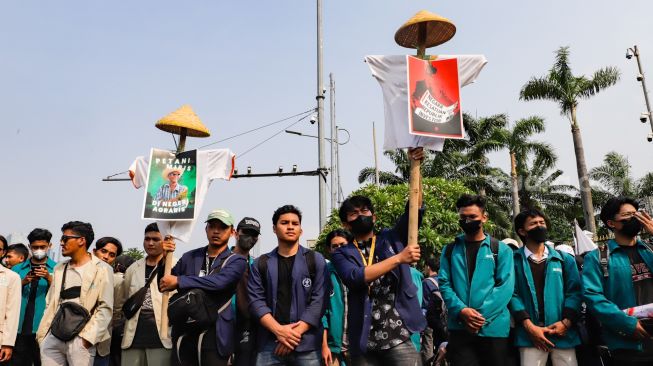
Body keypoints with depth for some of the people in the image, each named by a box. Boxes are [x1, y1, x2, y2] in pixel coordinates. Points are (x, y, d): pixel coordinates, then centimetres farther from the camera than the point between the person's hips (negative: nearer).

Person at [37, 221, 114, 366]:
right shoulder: (59, 268, 17)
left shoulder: (102, 269, -2)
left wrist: (88, 336, -15)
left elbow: (105, 308, -8)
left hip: (80, 338, -5)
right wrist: (42, 333, 7)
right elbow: (50, 303, 16)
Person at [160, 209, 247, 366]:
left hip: (214, 335, -3)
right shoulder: (189, 257, 11)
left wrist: (179, 281, -17)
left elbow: (219, 281, -20)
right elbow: (164, 284, 12)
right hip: (184, 333, 4)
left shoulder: (236, 261, -2)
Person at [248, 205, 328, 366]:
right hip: (269, 344, 1)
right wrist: (278, 330, -13)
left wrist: (295, 333, -12)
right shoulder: (261, 263, 10)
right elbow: (255, 300, 1)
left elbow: (319, 300, -4)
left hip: (306, 345, -1)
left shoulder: (316, 260, 4)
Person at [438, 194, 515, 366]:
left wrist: (481, 316, -15)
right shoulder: (450, 250, 10)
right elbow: (444, 284, 2)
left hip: (494, 328, -1)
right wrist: (461, 311, -15)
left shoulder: (501, 249, 4)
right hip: (459, 328, 1)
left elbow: (505, 287, -6)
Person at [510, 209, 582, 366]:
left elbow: (574, 291, 5)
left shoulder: (564, 258, 11)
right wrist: (529, 326, -12)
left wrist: (566, 322, -9)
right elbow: (512, 293, -4)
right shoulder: (514, 260, 3)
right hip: (530, 334, -2)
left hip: (563, 333, 2)